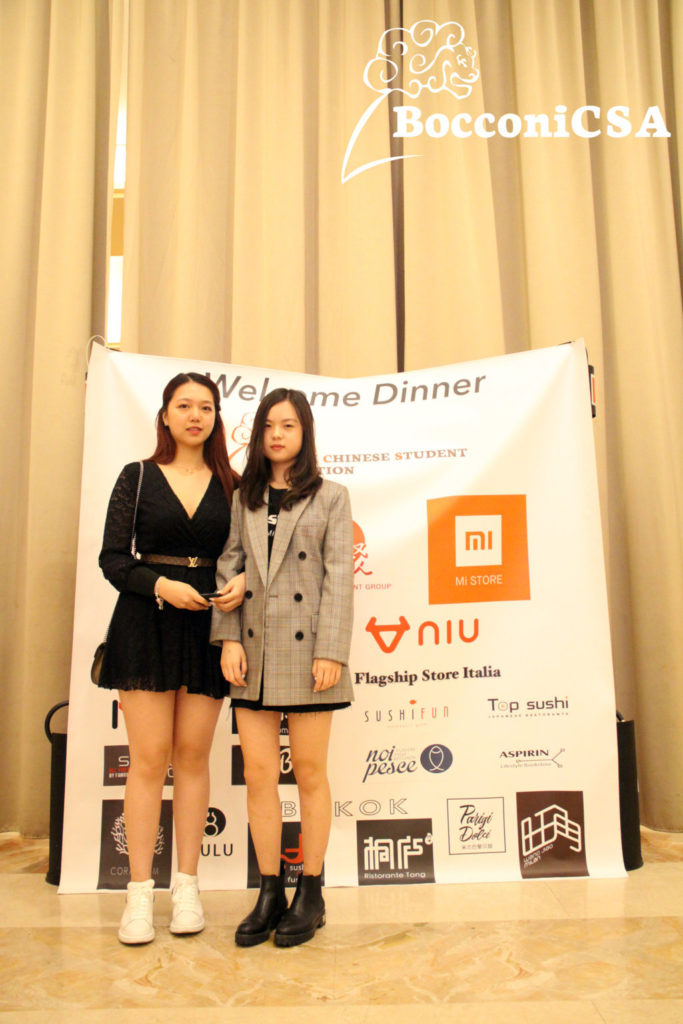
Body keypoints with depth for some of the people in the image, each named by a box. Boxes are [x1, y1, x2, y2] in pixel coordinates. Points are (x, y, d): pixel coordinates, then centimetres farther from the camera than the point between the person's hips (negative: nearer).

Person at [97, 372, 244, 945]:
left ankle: (188, 886, 17)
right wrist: (160, 585, -15)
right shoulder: (137, 478, 5)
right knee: (149, 757, -1)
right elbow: (112, 558, 0)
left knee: (193, 755, 6)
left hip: (209, 626, 2)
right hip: (147, 624, -1)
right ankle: (140, 892, 10)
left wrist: (242, 583, -12)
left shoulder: (230, 485, 9)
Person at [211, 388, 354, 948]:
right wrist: (228, 638, -3)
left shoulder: (331, 497, 3)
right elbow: (229, 567, 8)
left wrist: (331, 652, -11)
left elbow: (339, 578, -4)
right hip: (254, 653, 3)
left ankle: (310, 895, 21)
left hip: (306, 651, -3)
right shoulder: (244, 498, 12)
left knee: (309, 773, 6)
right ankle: (270, 893, 21)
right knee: (258, 773, 6)